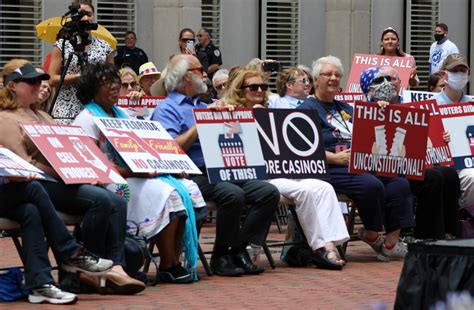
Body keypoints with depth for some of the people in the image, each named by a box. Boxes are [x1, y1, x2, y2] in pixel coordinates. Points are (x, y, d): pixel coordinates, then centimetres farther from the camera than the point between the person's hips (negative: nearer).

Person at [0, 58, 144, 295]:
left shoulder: (40, 116, 28)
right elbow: (22, 164, -11)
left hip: (65, 180, 9)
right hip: (40, 185, -9)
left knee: (118, 203, -15)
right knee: (100, 199, -28)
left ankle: (114, 267, -26)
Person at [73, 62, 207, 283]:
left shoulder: (122, 115, 23)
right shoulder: (87, 119, -4)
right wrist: (134, 172, -22)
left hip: (137, 176, 8)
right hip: (109, 182, -8)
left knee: (186, 189, -13)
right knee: (166, 194, -28)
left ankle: (175, 261, -17)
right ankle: (167, 267, -20)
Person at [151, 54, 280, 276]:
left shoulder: (203, 106, 28)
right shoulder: (167, 109, 2)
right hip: (194, 175, -8)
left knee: (269, 193, -13)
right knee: (233, 195, -34)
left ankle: (238, 249, -10)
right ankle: (221, 255, -17)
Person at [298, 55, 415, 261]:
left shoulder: (346, 109, 28)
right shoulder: (307, 109, 3)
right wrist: (335, 157, -19)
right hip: (332, 168, -8)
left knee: (399, 184, -16)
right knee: (371, 186, -32)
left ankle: (391, 242, -19)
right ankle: (372, 235, -10)